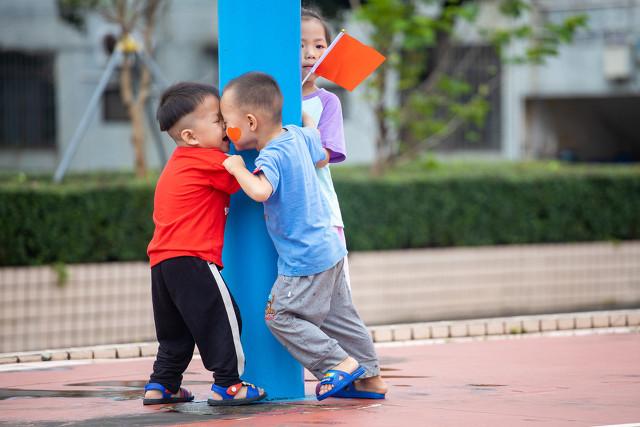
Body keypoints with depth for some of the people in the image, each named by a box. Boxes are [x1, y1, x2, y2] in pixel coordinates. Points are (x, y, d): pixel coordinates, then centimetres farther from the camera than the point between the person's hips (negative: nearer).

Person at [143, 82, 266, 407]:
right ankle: (227, 385, -5)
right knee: (220, 318, -4)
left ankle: (160, 385, 19)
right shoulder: (207, 162, -8)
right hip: (192, 260, -10)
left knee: (176, 330, 18)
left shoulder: (179, 164, 21)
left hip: (162, 261, 10)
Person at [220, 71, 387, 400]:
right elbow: (322, 157, 24)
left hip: (305, 261, -10)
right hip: (329, 247, 10)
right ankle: (371, 377, 22)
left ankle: (340, 364, -4)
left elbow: (260, 191, -43)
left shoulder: (271, 157, -23)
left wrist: (238, 168, -26)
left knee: (280, 316, -2)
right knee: (338, 315, 17)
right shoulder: (298, 136, 4)